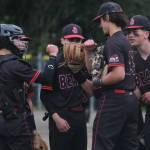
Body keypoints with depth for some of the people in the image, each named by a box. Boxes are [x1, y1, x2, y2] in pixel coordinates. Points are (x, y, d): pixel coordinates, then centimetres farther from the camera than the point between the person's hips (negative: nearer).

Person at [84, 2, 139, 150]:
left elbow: (119, 74, -24)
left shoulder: (113, 42, -12)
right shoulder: (125, 41, 19)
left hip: (114, 100, -10)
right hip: (131, 99, 10)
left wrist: (98, 81, -10)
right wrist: (88, 53, 10)